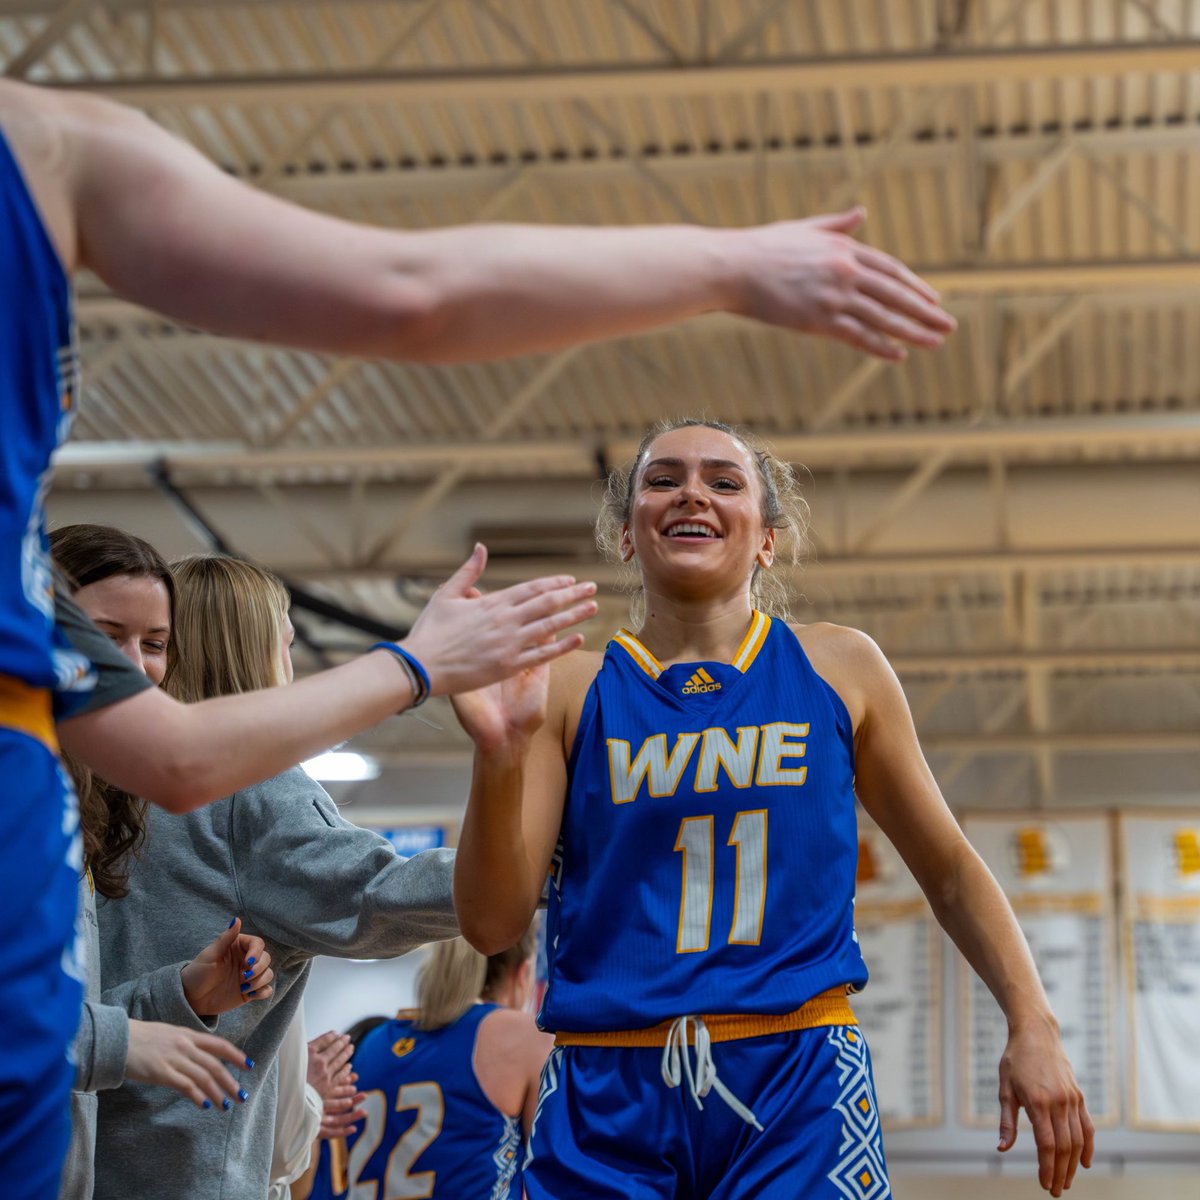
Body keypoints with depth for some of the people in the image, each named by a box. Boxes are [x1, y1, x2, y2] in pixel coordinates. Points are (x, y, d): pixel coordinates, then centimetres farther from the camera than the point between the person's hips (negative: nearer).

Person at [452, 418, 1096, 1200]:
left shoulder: (838, 668, 7)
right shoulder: (568, 691, 4)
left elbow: (947, 867, 15)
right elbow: (493, 923, -2)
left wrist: (1033, 1028, 5)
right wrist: (499, 759, -17)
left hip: (799, 1085, 0)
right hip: (607, 1104, 0)